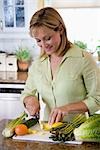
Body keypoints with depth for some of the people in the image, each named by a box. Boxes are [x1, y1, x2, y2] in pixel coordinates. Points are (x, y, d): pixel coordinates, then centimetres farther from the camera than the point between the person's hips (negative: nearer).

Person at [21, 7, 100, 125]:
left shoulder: (83, 59, -8)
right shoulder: (37, 64, 8)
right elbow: (27, 93, 19)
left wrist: (68, 108, -17)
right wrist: (30, 99, -3)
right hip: (48, 127, 4)